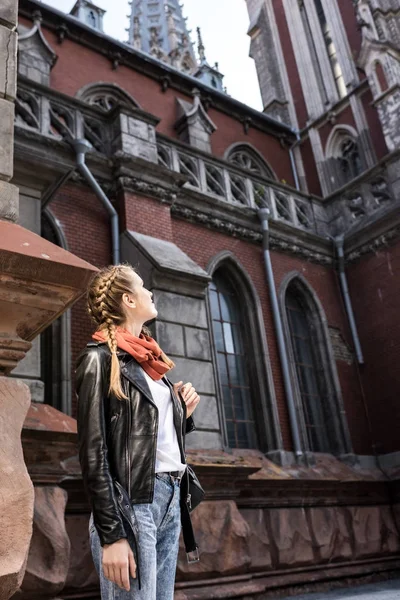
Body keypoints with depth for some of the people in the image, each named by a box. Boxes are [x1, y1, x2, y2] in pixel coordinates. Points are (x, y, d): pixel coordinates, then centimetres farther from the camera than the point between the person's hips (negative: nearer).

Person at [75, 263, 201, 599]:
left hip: (171, 498, 8)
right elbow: (93, 452, -12)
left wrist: (183, 413, 6)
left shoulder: (151, 360, 17)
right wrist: (111, 534, -16)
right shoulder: (101, 358, -6)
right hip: (131, 504, -8)